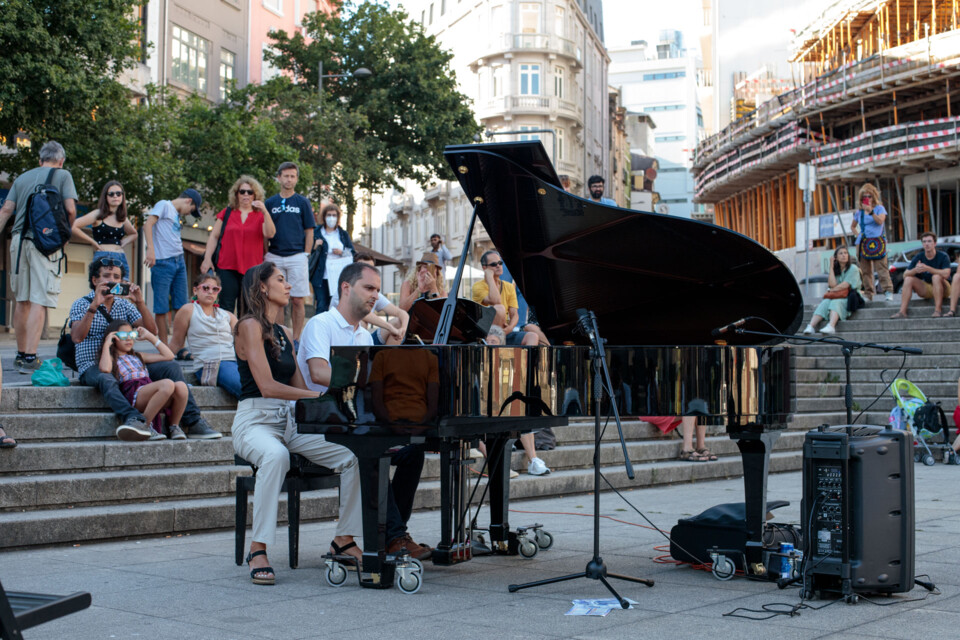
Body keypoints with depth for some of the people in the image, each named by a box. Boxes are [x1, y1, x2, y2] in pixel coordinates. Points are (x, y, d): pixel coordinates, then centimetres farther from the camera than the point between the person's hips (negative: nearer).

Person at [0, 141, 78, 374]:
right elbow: (70, 208, -6)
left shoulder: (22, 177, 17)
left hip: (19, 240, 5)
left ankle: (21, 354, 23)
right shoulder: (62, 175, 5)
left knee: (22, 300, 14)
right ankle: (30, 357, -16)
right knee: (40, 300, -8)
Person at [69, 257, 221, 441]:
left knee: (171, 367, -14)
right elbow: (77, 337, -14)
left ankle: (193, 422, -24)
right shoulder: (81, 304, 5)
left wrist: (140, 303, -9)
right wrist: (94, 306, -21)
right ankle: (135, 419, -62)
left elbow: (152, 331, 3)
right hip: (93, 367, -4)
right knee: (106, 379, -40)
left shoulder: (125, 305, 16)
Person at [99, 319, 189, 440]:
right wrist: (107, 344, 3)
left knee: (181, 386, -27)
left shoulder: (137, 357, 35)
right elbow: (105, 369, -9)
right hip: (132, 393, -6)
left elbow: (168, 355, 33)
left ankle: (174, 426, -9)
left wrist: (150, 337, 34)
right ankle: (145, 425, -23)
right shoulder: (112, 358, 19)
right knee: (167, 384, -35)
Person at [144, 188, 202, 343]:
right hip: (163, 261, -8)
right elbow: (148, 224, -12)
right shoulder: (164, 205, 0)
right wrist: (151, 249, -23)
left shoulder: (177, 215, 22)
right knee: (162, 306, -4)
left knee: (180, 305, 8)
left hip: (179, 261, 8)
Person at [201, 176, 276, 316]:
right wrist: (207, 258, 3)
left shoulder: (261, 215, 10)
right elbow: (213, 237, 13)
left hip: (251, 269, 0)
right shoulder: (226, 213, 12)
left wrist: (265, 212, -17)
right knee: (226, 307, -4)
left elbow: (270, 234, -7)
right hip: (227, 268, 0)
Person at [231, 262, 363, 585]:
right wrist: (322, 395, -20)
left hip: (290, 420, 7)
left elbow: (299, 388, 15)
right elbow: (267, 386, -17)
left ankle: (344, 539, -4)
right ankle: (258, 549, -33)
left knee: (353, 455, -16)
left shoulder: (285, 334, 19)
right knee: (276, 455, -42)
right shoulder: (250, 326, -6)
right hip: (256, 421, -7)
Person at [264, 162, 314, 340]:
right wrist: (265, 254, 4)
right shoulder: (270, 203, 11)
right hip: (274, 257, 2)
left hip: (297, 257, -2)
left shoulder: (303, 202, 7)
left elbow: (309, 231, 6)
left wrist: (306, 256, -1)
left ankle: (296, 339, 4)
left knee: (297, 300, -3)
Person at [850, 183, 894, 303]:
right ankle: (868, 294, 6)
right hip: (862, 243, 4)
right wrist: (857, 235, 10)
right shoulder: (859, 212, 15)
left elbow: (880, 221, -13)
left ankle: (888, 291, -13)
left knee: (881, 268, -12)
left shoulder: (879, 208, 5)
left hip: (877, 242, -4)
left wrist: (871, 211, -22)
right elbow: (852, 226, 27)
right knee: (865, 270, 3)